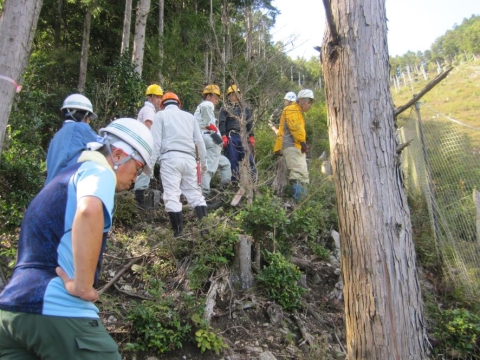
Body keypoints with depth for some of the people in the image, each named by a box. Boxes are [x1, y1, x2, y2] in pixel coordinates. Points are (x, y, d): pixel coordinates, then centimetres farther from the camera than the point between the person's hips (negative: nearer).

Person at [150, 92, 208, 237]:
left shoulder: (161, 115, 11)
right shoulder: (189, 116, 22)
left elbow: (156, 141, 0)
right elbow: (200, 141, 19)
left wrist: (150, 162, -1)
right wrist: (204, 162, 25)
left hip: (170, 158, -4)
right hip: (189, 158, 4)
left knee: (172, 196, -5)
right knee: (195, 193, 9)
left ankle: (178, 232, -10)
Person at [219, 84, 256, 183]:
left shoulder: (245, 109, 21)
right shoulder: (225, 109, 7)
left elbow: (250, 124, 21)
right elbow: (221, 123, -2)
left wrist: (251, 137, 13)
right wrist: (223, 137, -13)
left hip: (243, 137, 4)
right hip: (231, 137, -4)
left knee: (248, 158, -2)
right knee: (232, 160, -5)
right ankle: (234, 179, 0)